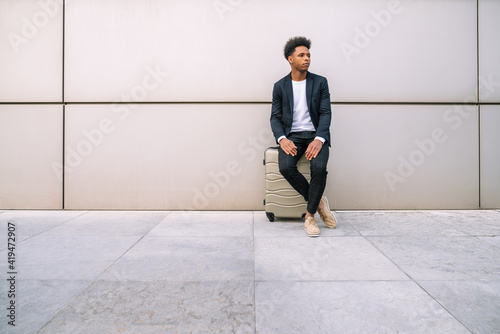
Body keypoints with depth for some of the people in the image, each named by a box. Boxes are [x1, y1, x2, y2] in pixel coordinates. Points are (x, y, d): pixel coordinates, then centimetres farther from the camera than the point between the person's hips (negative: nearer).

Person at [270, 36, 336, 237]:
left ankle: (310, 215, -11)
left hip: (316, 135, 0)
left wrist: (318, 139, -19)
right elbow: (275, 117, 5)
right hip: (292, 136, 1)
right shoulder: (280, 86, 9)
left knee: (319, 167, -30)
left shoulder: (320, 82, 7)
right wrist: (282, 139, -16)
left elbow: (325, 113, -1)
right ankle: (319, 202, -6)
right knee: (286, 167, -28)